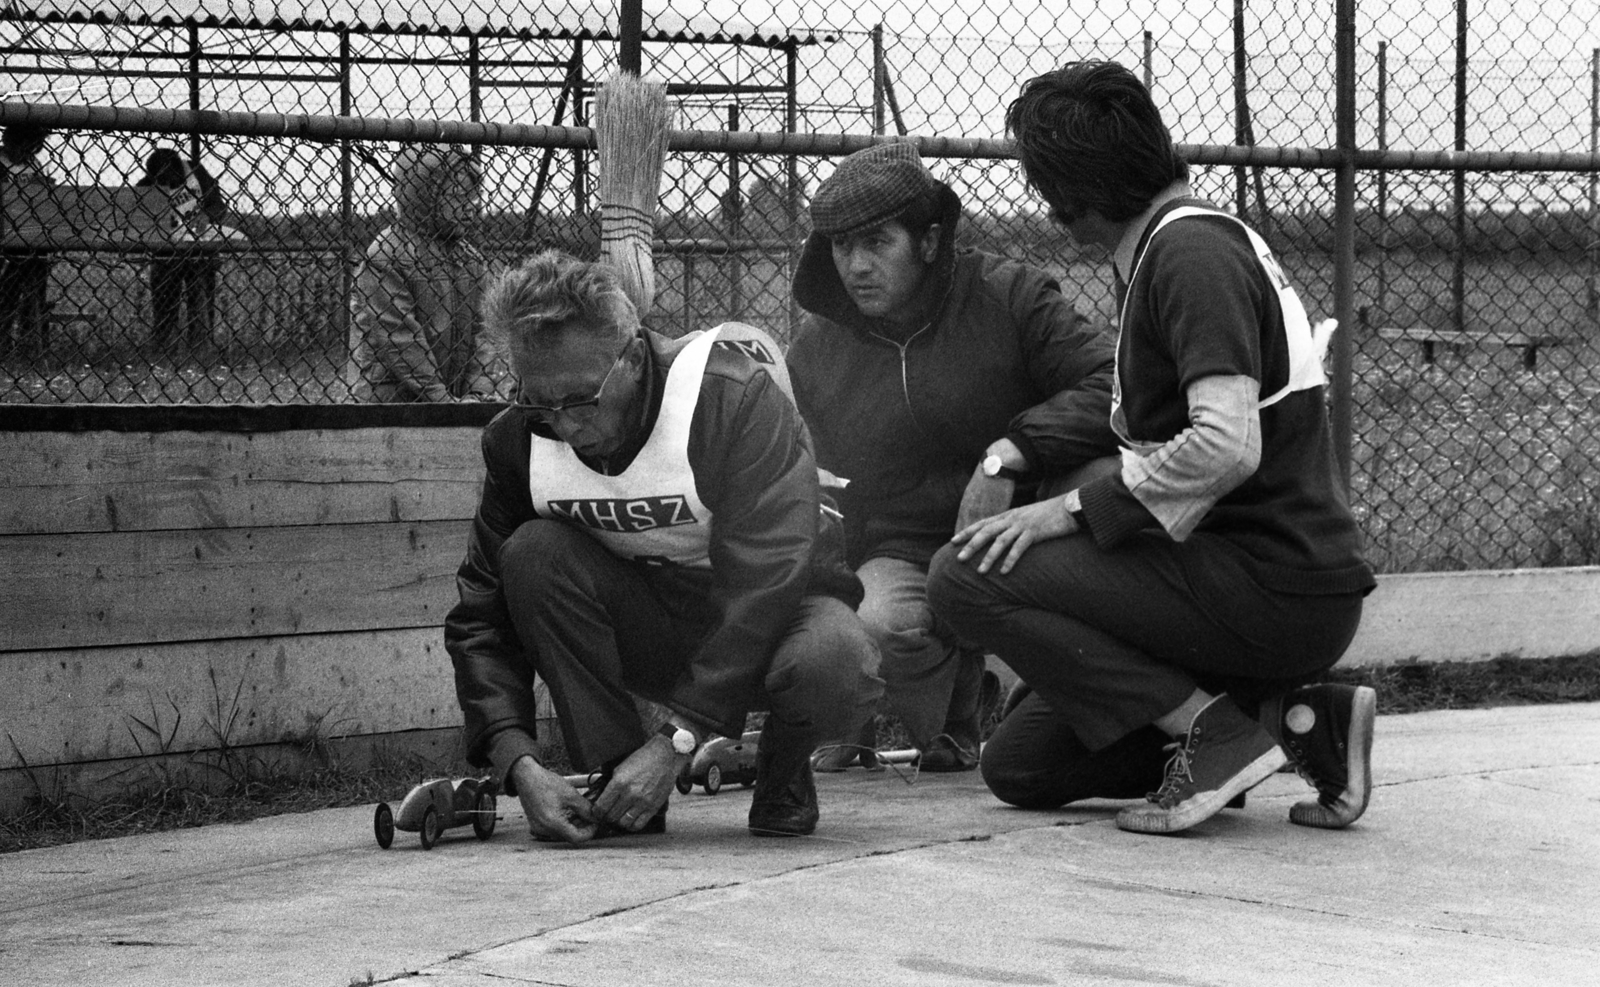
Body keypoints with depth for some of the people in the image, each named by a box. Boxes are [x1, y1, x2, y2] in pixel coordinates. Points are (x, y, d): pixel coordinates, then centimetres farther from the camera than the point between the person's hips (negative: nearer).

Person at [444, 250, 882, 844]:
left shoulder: (733, 398, -28)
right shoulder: (517, 441, -14)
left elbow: (766, 579, -31)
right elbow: (481, 616, -11)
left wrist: (675, 744, -35)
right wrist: (520, 764, -27)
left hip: (773, 615, -3)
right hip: (647, 629, 4)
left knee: (829, 660, -38)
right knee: (535, 553, -24)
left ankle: (782, 773, -2)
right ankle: (616, 787, -15)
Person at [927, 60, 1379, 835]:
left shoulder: (1192, 250, -13)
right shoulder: (1179, 241, 19)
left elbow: (1227, 446, -26)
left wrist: (1074, 509, -18)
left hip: (1274, 590, -10)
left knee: (967, 578, -14)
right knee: (1018, 765, 9)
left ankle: (1214, 726, -15)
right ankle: (1298, 720, 4)